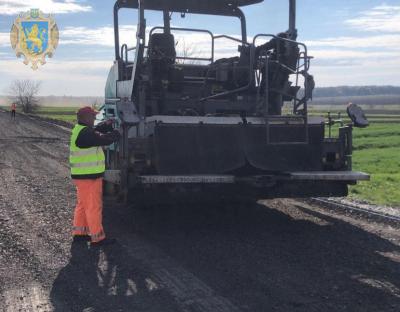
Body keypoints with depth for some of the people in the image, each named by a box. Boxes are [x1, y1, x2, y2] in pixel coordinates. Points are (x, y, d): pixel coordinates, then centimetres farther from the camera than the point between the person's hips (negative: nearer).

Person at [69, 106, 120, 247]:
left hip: (82, 176, 11)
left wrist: (107, 124, 4)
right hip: (89, 177, -11)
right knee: (94, 207, -3)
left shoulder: (80, 130, 12)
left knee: (83, 204, 19)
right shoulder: (85, 133, -22)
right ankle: (97, 237, 3)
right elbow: (103, 139, -24)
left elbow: (97, 130, 20)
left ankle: (79, 232, 28)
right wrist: (116, 133, -7)